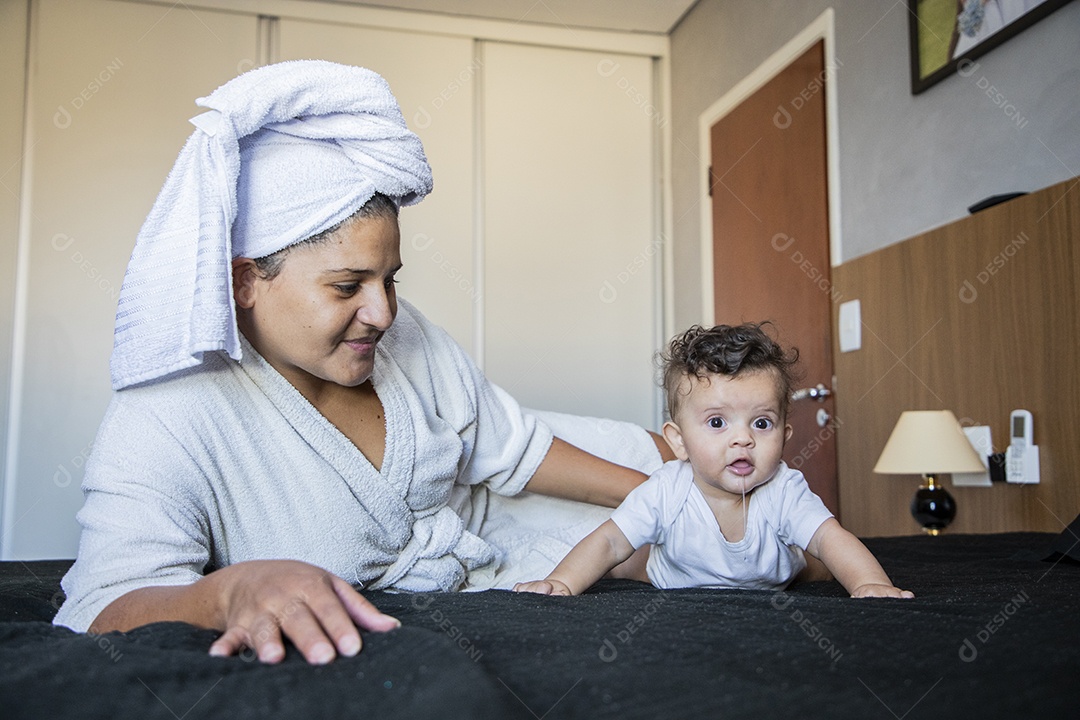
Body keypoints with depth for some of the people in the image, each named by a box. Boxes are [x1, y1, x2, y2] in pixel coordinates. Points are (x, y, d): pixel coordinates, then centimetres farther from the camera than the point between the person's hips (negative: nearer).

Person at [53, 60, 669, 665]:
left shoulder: (405, 335, -4)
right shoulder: (167, 423, -24)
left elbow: (515, 450, 6)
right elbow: (106, 608, -33)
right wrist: (235, 590, -54)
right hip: (346, 663, -1)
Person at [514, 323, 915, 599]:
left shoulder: (784, 493, -37)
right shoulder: (666, 493, -40)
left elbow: (830, 539, -43)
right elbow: (610, 543, -39)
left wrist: (870, 584, -64)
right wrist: (561, 583, -56)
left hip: (768, 586, -1)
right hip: (676, 586, 2)